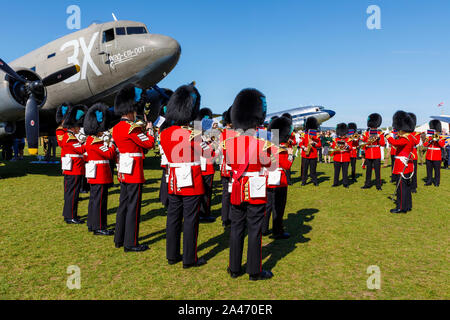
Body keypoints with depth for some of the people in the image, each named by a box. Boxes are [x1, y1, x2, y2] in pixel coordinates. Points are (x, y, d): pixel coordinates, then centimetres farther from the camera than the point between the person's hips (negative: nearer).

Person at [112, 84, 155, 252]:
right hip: (134, 171, -9)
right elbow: (149, 144, -12)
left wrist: (141, 131, 14)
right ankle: (131, 243, 6)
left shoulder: (116, 128, 11)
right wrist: (149, 129, 3)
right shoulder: (132, 127, -17)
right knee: (133, 207, -2)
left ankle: (119, 239, 27)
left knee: (123, 204, 17)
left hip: (123, 171, 9)